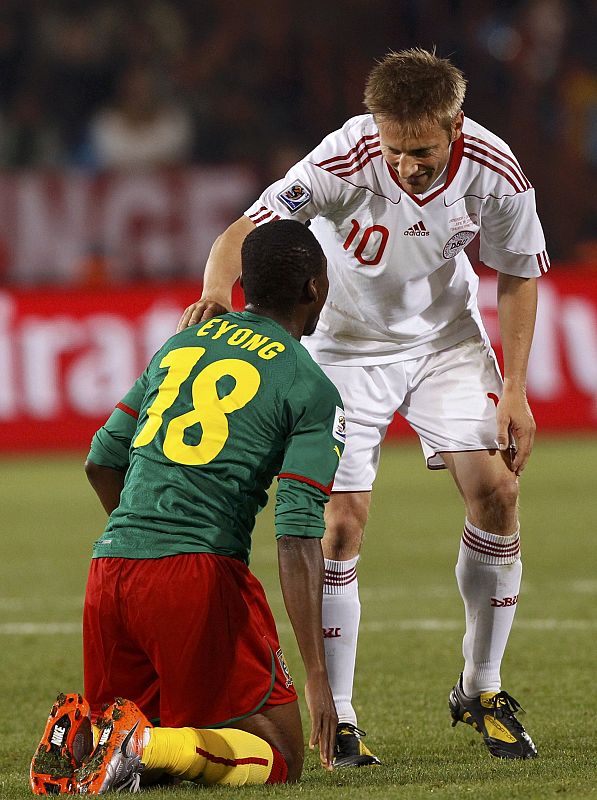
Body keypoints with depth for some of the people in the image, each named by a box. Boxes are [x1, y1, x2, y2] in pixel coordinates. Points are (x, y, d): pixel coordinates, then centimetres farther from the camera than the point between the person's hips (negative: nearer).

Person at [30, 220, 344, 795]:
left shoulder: (180, 344, 18)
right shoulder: (312, 390, -1)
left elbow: (101, 461, 24)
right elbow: (298, 537, -9)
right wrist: (316, 675, -10)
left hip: (108, 570, 6)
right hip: (197, 573, -6)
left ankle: (84, 736, -10)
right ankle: (145, 748, -23)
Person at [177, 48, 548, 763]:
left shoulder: (494, 174, -21)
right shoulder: (344, 161, -31)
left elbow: (518, 274, -5)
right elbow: (247, 230, -34)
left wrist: (514, 390, -7)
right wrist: (218, 287, -56)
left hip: (446, 336, 3)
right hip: (345, 347, -2)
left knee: (495, 491, -10)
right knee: (340, 523, -12)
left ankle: (480, 689, 8)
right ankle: (336, 718, -1)